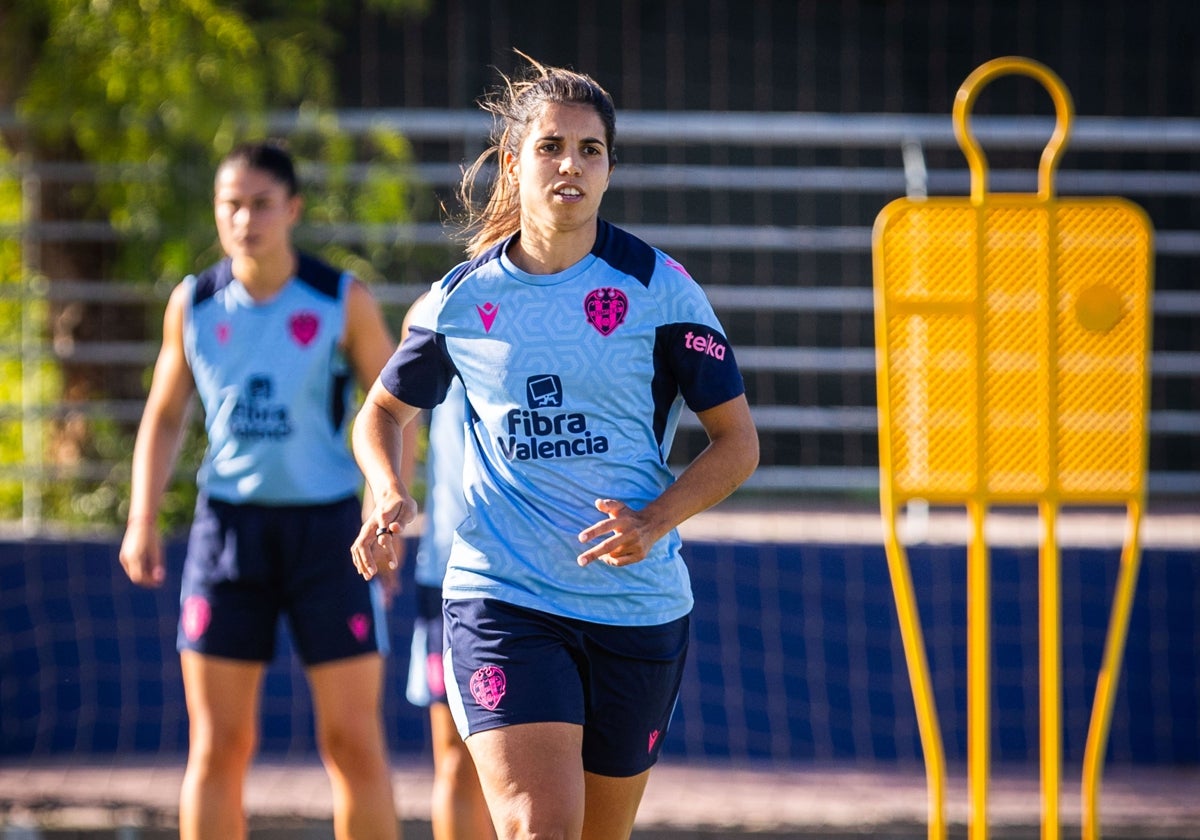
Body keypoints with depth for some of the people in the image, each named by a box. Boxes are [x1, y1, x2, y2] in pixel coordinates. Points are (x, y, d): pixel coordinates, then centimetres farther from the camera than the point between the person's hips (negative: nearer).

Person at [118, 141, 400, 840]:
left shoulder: (345, 303, -3)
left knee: (354, 741, -3)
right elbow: (165, 417, 15)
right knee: (217, 746, 0)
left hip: (327, 525, -2)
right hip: (228, 522, 2)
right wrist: (143, 520, 4)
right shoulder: (193, 305, 5)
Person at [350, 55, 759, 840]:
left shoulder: (658, 288, -2)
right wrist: (390, 496, -2)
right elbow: (384, 409, 19)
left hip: (639, 607, 1)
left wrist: (654, 521, -15)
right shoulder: (462, 298, 2)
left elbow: (737, 439, 2)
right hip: (500, 603, -1)